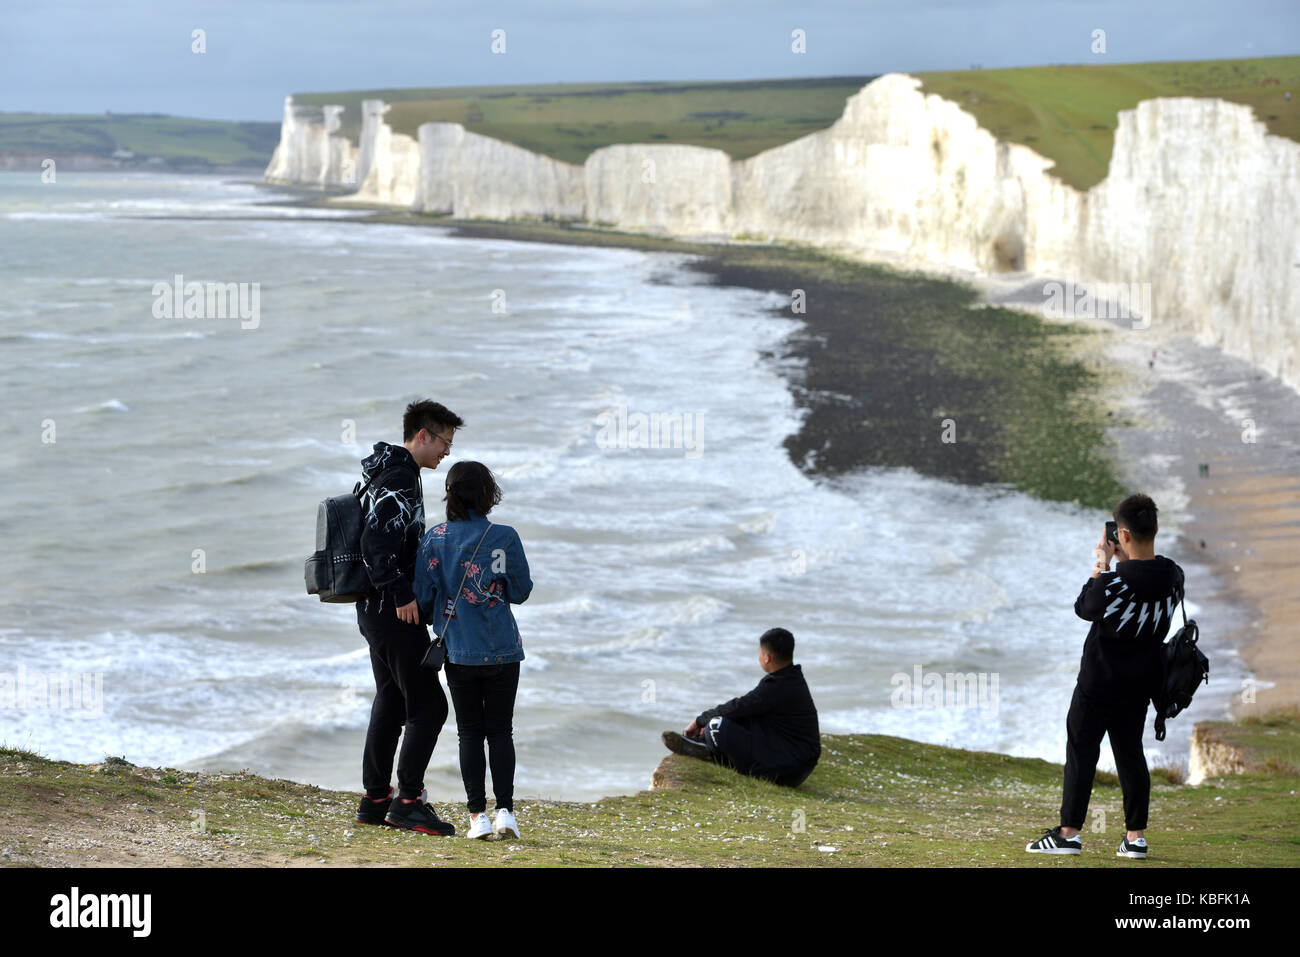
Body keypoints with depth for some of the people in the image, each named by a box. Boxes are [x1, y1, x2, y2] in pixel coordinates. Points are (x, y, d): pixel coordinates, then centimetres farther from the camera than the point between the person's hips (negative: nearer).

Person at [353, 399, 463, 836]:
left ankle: (375, 800, 20)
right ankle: (408, 800, -7)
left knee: (390, 702, 15)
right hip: (393, 613, -11)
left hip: (375, 608, 11)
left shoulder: (388, 475, 18)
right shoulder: (399, 479, -16)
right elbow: (377, 542, -26)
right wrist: (401, 595, -26)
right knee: (428, 705, -8)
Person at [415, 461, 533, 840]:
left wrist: (433, 620, 20)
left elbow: (422, 595, -1)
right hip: (502, 650, -1)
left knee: (470, 731, 8)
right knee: (501, 730, 8)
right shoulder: (505, 537, -9)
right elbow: (521, 591, 0)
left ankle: (478, 815, 2)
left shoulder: (435, 538, -4)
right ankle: (505, 810, -1)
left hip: (458, 650, 1)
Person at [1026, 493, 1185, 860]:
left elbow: (1084, 608, -6)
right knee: (1130, 753, 13)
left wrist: (1102, 564, 0)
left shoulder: (1114, 581, -24)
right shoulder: (1173, 575, -5)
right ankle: (1136, 836, 11)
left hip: (1100, 682, -6)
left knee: (1081, 750, 4)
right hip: (1141, 683, 6)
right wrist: (1123, 563, 9)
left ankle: (1069, 833, 6)